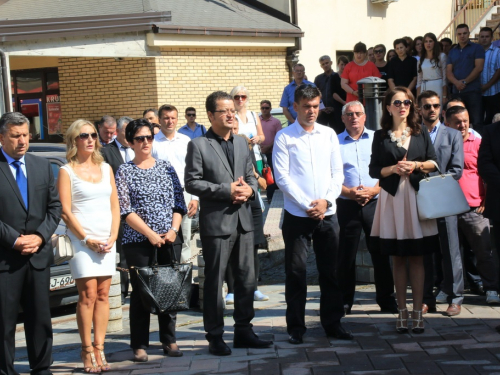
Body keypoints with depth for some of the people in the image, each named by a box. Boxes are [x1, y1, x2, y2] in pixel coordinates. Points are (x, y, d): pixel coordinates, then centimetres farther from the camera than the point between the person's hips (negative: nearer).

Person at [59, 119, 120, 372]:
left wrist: (112, 237, 0)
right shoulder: (67, 171, 1)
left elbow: (114, 206, 13)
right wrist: (87, 239, -10)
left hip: (107, 240, 4)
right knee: (88, 295, -8)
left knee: (103, 295, 2)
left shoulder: (106, 169, 15)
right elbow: (65, 211, -5)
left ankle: (99, 348, 6)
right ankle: (87, 351, -2)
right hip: (81, 240, -4)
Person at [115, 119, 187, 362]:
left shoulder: (166, 168, 11)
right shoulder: (124, 172, 2)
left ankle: (169, 340, 17)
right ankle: (140, 345, 8)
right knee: (141, 291, 0)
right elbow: (124, 209, -5)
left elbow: (179, 202, 9)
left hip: (170, 239, 3)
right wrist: (150, 234, -12)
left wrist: (174, 229, -6)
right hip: (138, 241, -3)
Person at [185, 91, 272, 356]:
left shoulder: (241, 143, 14)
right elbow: (192, 182, -10)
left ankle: (243, 331, 23)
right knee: (214, 281, 3)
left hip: (243, 220, 6)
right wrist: (227, 190, -17)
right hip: (216, 222, -6)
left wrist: (250, 189, -5)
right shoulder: (198, 145, -5)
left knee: (247, 278, 10)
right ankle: (215, 337, 13)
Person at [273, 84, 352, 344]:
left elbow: (337, 172, 8)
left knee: (330, 271, 9)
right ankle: (296, 327, 11)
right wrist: (307, 205, -12)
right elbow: (282, 177, -7)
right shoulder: (284, 137, -1)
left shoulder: (329, 135, 10)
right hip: (297, 215, -3)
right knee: (295, 272, 1)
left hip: (327, 214, 3)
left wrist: (326, 200, -7)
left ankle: (332, 323, 20)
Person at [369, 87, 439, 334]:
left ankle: (418, 311, 6)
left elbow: (434, 162, 9)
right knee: (397, 258, 5)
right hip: (392, 198, -1)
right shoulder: (381, 136, 5)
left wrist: (417, 165, -9)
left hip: (416, 196, 1)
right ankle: (402, 311, 12)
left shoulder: (421, 133, 10)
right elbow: (374, 170, 2)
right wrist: (393, 169, -15)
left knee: (417, 257, 1)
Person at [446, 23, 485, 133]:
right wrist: (456, 82, -11)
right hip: (457, 91, 4)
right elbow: (449, 72, 9)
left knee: (477, 122, -8)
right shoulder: (452, 52, 17)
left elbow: (479, 67, -6)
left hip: (473, 91, -4)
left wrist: (464, 82, -11)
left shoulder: (477, 48, 4)